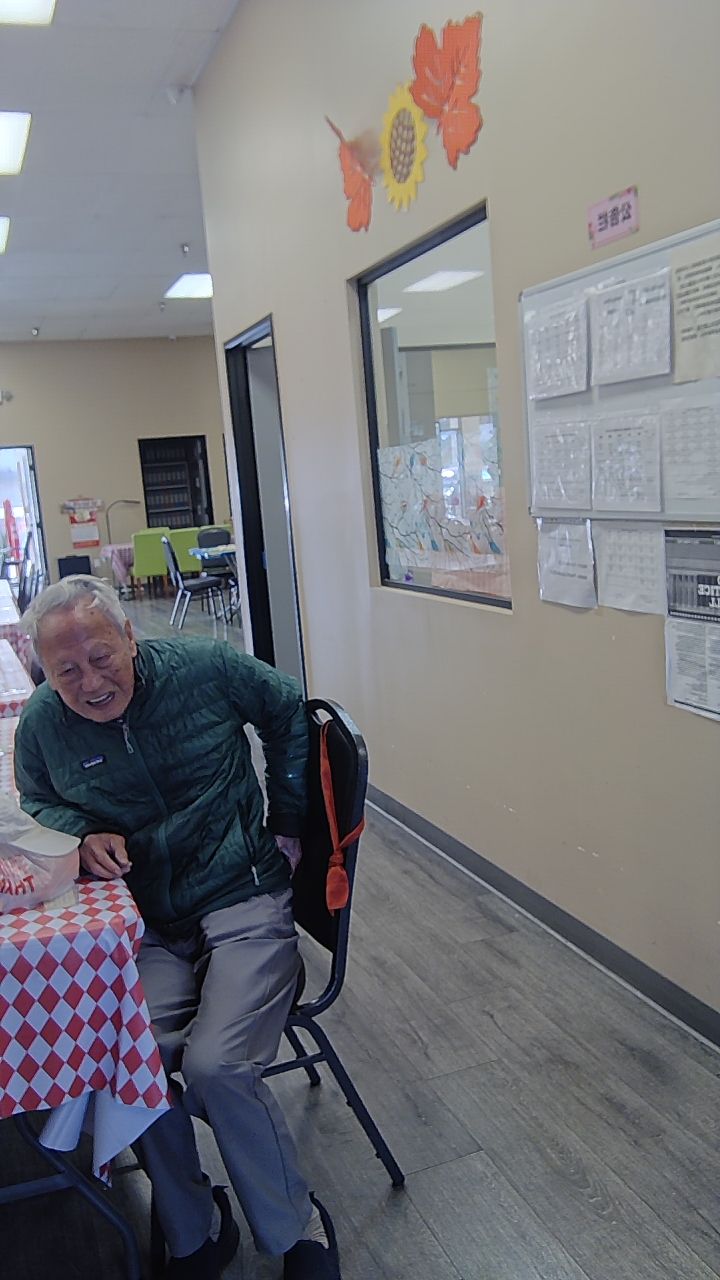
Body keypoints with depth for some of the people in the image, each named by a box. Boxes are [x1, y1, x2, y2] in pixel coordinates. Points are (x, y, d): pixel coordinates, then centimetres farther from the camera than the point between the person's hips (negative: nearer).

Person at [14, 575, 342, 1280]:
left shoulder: (206, 667, -9)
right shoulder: (41, 723, -3)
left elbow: (288, 712, 7)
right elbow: (38, 802, 17)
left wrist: (287, 820, 6)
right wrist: (85, 834, -6)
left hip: (243, 903, -3)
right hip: (148, 926, 3)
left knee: (215, 1066, -22)